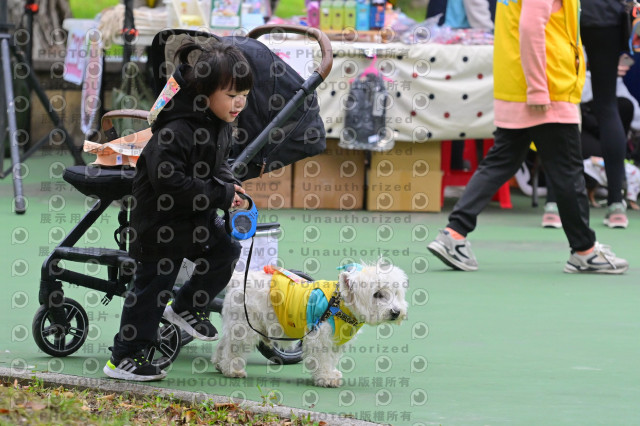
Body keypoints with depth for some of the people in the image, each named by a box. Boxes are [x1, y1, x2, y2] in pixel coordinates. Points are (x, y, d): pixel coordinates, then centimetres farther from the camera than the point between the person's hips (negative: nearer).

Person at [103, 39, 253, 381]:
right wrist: (221, 195, -26)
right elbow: (170, 183, -31)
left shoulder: (220, 127, 2)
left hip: (198, 216, 8)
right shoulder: (175, 132, -28)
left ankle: (186, 307, 25)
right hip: (161, 222, -8)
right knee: (152, 287, -3)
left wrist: (229, 185, -4)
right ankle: (124, 358, 6)